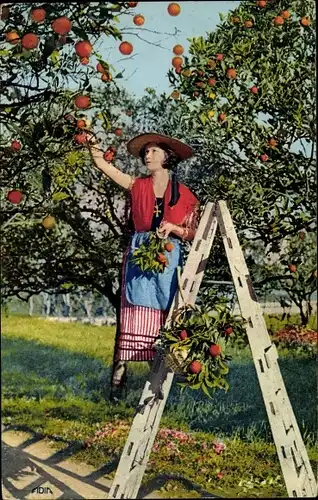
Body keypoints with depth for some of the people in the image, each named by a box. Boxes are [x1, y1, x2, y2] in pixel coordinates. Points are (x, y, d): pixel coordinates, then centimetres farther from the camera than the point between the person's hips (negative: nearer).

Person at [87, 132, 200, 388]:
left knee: (163, 314, -2)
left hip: (169, 257, 0)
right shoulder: (138, 185, 9)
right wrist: (93, 145, -13)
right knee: (136, 313, -7)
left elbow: (194, 234, 6)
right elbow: (102, 163, 2)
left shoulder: (184, 194, 6)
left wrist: (174, 228, -11)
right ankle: (121, 365, -9)